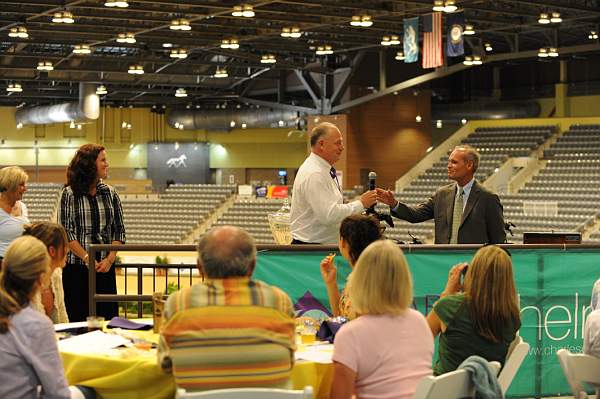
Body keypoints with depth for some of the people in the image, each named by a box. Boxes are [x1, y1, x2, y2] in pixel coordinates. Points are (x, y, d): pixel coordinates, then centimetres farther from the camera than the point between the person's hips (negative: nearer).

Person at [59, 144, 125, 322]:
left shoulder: (110, 193, 8)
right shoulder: (70, 194, -2)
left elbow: (119, 230, 8)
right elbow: (66, 231, -7)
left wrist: (110, 259, -6)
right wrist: (87, 258, -15)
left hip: (105, 267, 3)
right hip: (76, 267, -3)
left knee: (109, 317, 0)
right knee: (79, 320, 1)